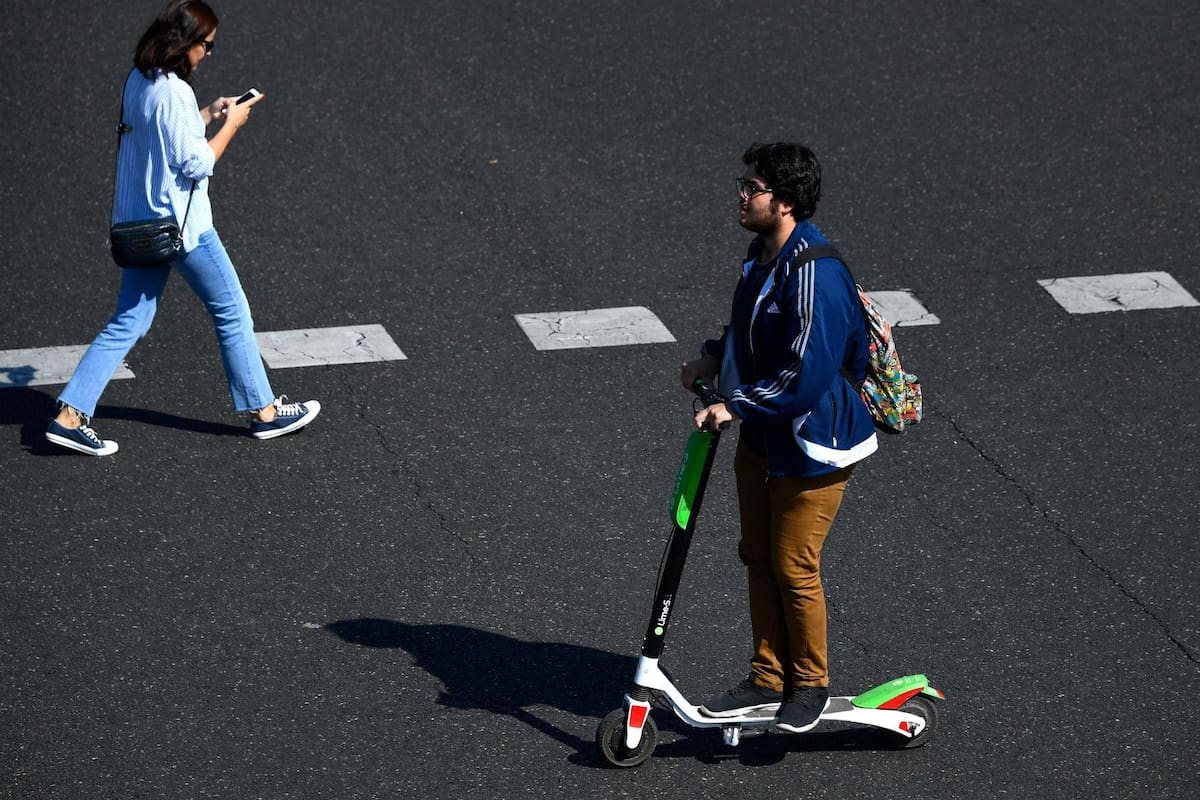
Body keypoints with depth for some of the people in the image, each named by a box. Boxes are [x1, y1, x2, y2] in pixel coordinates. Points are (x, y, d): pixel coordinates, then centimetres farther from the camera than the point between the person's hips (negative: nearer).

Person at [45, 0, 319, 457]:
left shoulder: (138, 80, 6)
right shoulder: (173, 92, -22)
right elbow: (195, 164, -20)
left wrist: (209, 116, 13)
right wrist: (230, 125, -8)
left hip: (141, 224, 9)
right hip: (181, 225, -9)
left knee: (128, 324, 10)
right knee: (232, 312, 8)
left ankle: (69, 416, 3)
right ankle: (264, 411, 19)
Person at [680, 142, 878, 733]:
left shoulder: (814, 276, -28)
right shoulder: (764, 253, 3)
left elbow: (806, 374, -30)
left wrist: (736, 406, -22)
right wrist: (715, 357, 6)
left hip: (812, 444, -9)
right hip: (762, 435, 9)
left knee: (793, 566, 2)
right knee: (758, 556, 15)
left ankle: (810, 684, 22)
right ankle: (767, 679, 28)